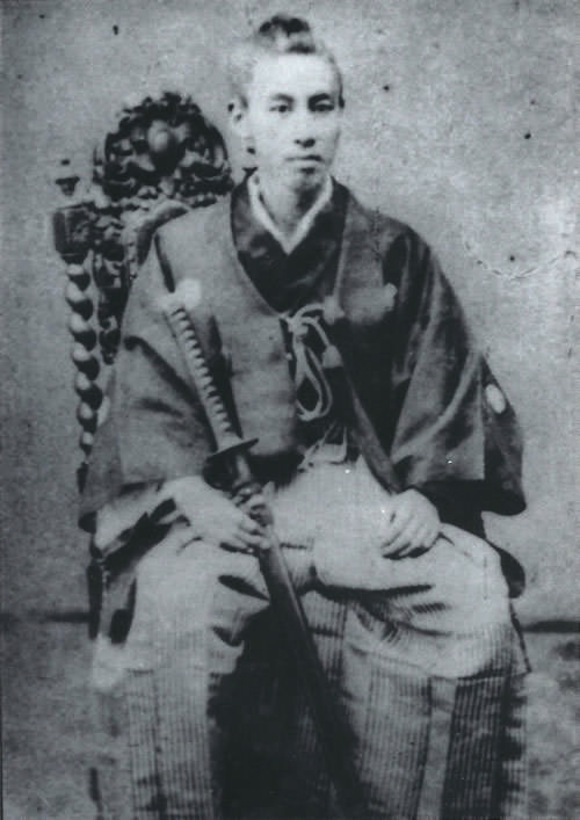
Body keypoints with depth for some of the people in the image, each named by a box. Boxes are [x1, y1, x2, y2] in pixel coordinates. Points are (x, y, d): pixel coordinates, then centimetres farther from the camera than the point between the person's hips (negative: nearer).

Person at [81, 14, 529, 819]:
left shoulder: (394, 253, 7)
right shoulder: (182, 252, 5)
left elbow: (444, 394, 7)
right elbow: (149, 400, 2)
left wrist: (425, 491, -10)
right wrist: (192, 489, -16)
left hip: (368, 487, 1)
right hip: (228, 491, -1)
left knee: (475, 603, -22)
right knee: (172, 609, -30)